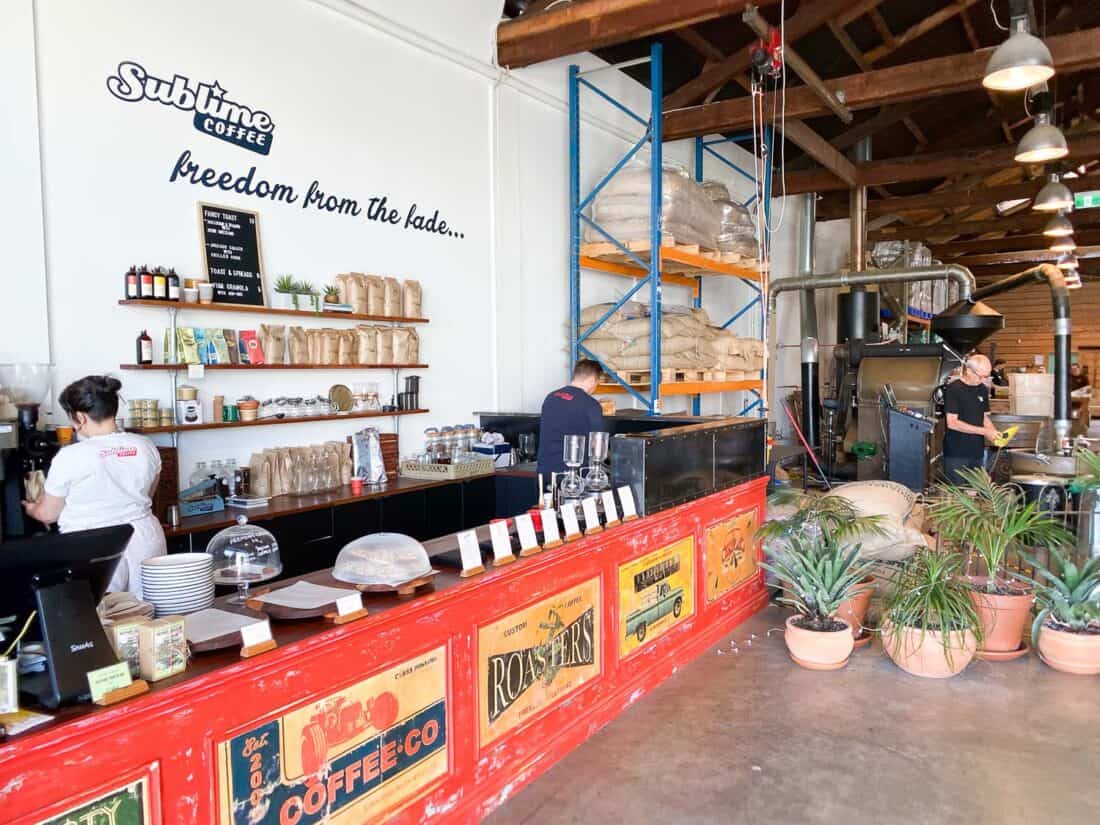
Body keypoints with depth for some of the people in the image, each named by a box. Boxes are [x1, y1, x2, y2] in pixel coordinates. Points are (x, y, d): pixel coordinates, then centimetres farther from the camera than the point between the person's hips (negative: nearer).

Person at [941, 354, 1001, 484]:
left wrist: (995, 433, -1)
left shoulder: (982, 389, 10)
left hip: (977, 452, 6)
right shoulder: (953, 389, -11)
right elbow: (952, 423, -16)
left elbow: (984, 416, 19)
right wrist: (984, 431, -17)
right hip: (956, 454, -6)